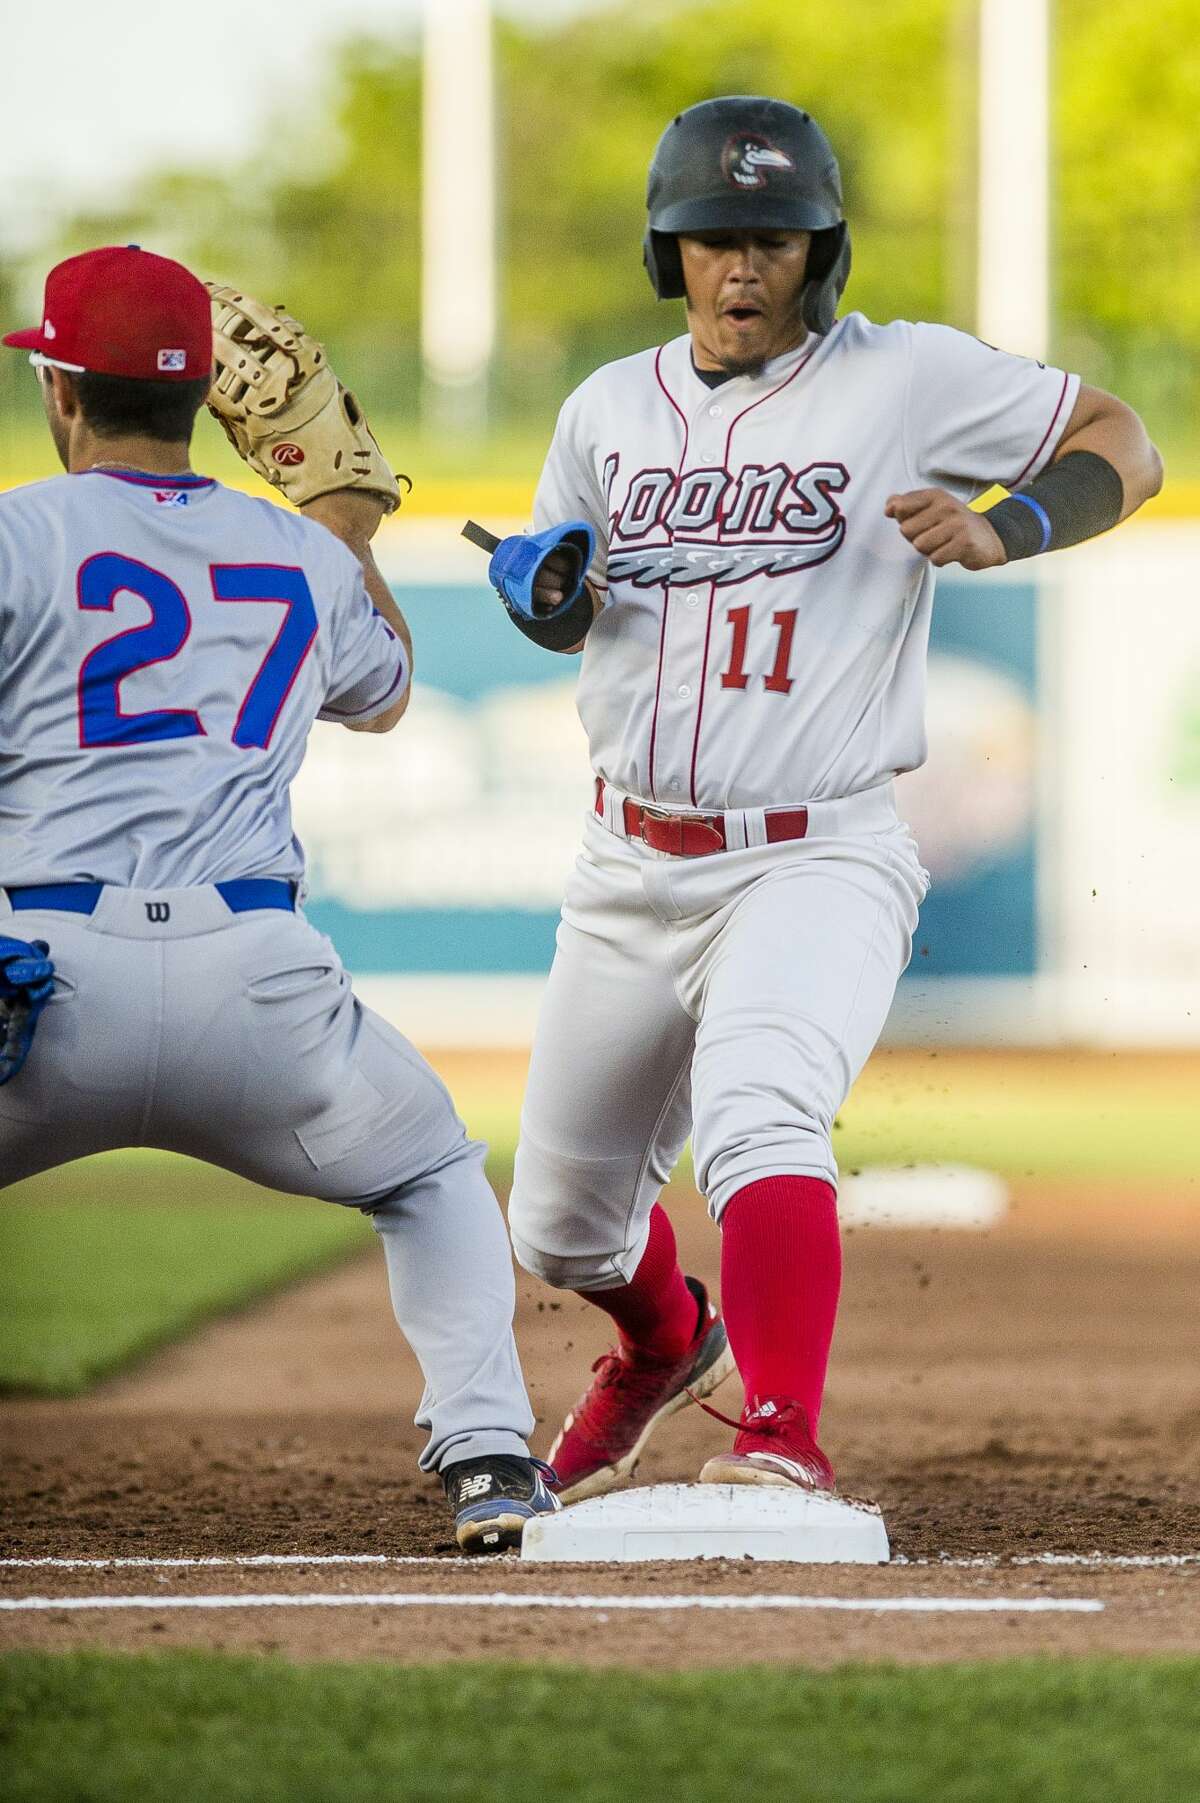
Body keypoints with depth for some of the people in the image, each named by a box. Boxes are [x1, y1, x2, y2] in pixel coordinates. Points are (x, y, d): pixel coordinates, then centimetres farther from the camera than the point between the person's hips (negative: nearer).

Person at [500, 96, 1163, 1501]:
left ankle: (783, 1434, -42)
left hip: (816, 866, -5)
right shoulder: (611, 410, 8)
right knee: (561, 1221, 16)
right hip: (632, 871, 5)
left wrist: (997, 530, -19)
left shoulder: (907, 380, -5)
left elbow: (1121, 448, -1)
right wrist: (551, 584, -6)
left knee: (756, 1110, -34)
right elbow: (557, 615, 19)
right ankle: (663, 1346, 49)